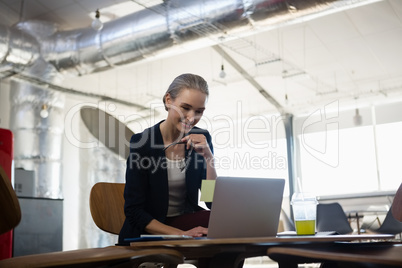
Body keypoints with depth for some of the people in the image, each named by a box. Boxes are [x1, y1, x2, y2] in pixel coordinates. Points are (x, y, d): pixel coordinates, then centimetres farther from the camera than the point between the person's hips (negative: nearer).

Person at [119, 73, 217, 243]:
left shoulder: (201, 139, 0)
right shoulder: (142, 142, -14)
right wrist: (180, 234, -24)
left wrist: (208, 156, -17)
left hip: (186, 221, 5)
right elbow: (134, 210, -13)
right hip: (146, 234, -5)